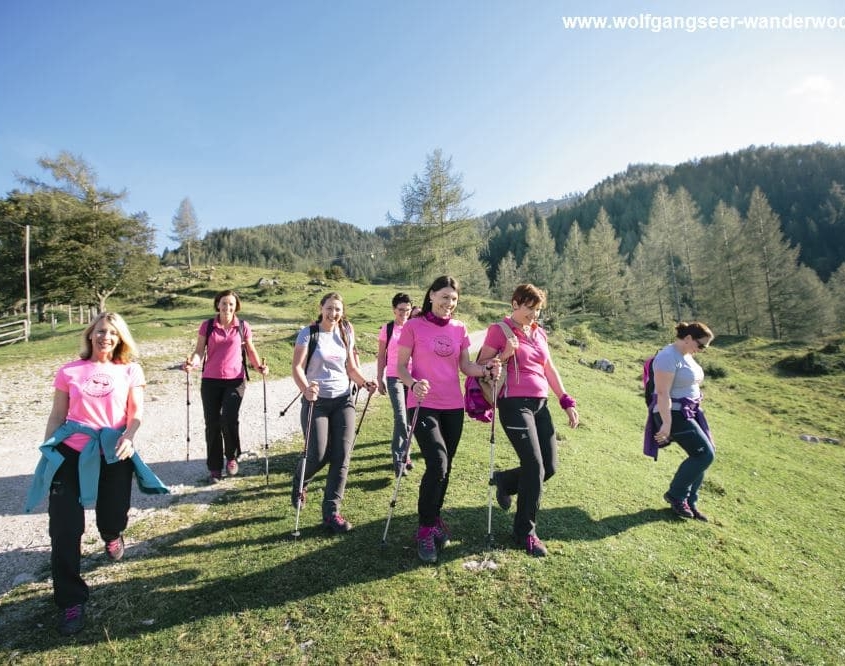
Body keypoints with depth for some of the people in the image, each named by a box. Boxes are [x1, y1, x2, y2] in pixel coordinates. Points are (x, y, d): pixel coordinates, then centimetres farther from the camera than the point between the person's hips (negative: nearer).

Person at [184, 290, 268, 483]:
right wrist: (192, 362, -20)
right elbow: (199, 350, 0)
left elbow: (250, 350, 10)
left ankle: (231, 457, 12)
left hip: (235, 380, -1)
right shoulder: (207, 326, 2)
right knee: (212, 424, 5)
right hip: (210, 381, 1)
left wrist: (259, 366, -5)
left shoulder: (243, 327, 2)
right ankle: (215, 468, 20)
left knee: (229, 419, -16)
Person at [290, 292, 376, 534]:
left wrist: (365, 383, -3)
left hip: (343, 400, 4)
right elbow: (297, 367, -12)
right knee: (318, 455, -4)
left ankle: (331, 512, 5)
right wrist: (305, 389, -31)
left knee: (342, 457, -5)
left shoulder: (346, 334, 9)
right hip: (316, 401, -3)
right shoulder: (308, 333, -4)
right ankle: (299, 484, 32)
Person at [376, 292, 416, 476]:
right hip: (394, 378, -2)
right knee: (400, 418, -13)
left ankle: (405, 455, 25)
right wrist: (379, 379, 3)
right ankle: (399, 461, -7)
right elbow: (381, 356, 5)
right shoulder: (387, 329, 1)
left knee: (409, 419, 9)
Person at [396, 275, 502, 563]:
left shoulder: (459, 329, 6)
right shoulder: (414, 327, -5)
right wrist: (413, 384, -23)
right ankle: (426, 528, 3)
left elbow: (465, 366, 7)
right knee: (437, 463, -17)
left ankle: (434, 518, 35)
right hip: (424, 405, -4)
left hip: (453, 406, 5)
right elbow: (400, 366, -3)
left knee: (445, 467, 12)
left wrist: (486, 370, -13)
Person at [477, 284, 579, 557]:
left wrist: (567, 402, 15)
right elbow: (482, 366, -3)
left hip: (540, 404, 7)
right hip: (514, 403, -7)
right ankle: (525, 532, 10)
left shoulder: (539, 333, 14)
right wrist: (505, 355, -20)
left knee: (550, 467, 6)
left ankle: (504, 481, 33)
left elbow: (550, 370, 18)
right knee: (535, 468, -9)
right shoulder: (499, 330, -4)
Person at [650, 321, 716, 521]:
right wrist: (667, 424, -27)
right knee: (704, 454, -11)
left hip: (691, 412, 10)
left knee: (705, 454, 7)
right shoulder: (668, 357, -20)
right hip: (674, 414, -10)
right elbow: (663, 394, -25)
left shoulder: (687, 356, 10)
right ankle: (675, 495, 6)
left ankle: (688, 502, 19)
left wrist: (696, 412, 24)